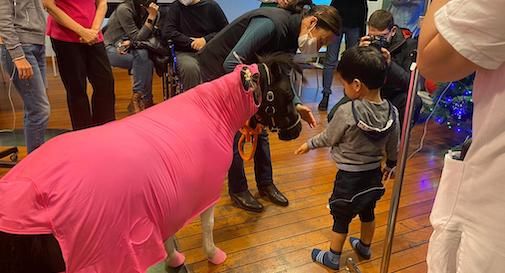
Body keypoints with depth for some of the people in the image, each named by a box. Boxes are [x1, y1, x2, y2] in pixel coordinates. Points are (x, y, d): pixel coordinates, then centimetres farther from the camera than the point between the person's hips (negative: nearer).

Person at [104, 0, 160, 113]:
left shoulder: (145, 11, -2)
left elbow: (146, 36, -5)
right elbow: (137, 38, -23)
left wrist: (131, 42, -25)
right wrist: (151, 16, -29)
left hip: (128, 48, 5)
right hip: (111, 49, -5)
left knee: (147, 60, -26)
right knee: (143, 57, -30)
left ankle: (138, 98, -17)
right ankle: (144, 100, -22)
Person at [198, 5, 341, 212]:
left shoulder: (291, 35, -4)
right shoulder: (271, 23, -31)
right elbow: (231, 63, -36)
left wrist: (295, 105, -10)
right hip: (218, 69, -8)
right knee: (236, 134, -3)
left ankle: (265, 183, 24)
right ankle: (238, 190, 16)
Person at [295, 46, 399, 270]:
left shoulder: (346, 112, -27)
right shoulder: (392, 112, -10)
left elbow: (328, 137, -11)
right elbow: (393, 146, 3)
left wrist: (309, 144, 8)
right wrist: (390, 164, 22)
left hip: (349, 177, -5)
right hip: (374, 174, 6)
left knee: (341, 218, 13)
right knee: (367, 212, 27)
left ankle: (333, 258, 31)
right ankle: (365, 247, 49)